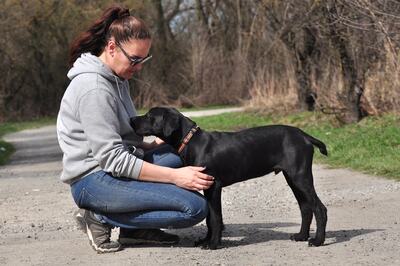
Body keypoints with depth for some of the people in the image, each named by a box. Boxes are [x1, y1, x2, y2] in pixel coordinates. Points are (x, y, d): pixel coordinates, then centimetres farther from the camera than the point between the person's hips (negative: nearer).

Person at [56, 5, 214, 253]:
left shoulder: (116, 78, 11)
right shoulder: (93, 88, -20)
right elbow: (112, 159, -23)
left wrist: (153, 146, 0)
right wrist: (174, 176, -24)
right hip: (95, 180, -10)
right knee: (195, 207, -17)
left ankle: (136, 227, 5)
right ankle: (101, 218, -6)